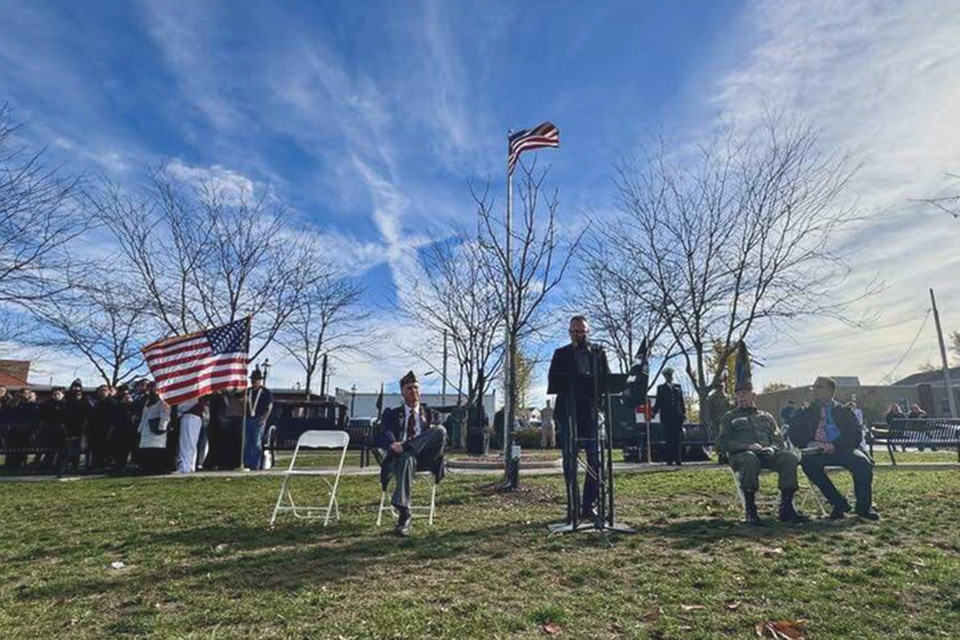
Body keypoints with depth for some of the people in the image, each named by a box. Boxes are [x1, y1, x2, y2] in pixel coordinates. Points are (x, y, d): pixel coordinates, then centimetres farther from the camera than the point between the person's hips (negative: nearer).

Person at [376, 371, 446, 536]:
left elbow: (440, 436, 9)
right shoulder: (391, 414, 20)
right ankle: (404, 515, -44)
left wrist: (432, 434, -16)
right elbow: (385, 434, 0)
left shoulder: (431, 414, 24)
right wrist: (392, 444, -25)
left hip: (424, 458, 1)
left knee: (440, 430, -27)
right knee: (406, 459, -42)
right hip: (399, 457, -1)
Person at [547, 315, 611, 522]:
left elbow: (607, 380, 8)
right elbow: (554, 383, 0)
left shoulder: (598, 352, 12)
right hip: (569, 414, -1)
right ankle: (574, 506, 12)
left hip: (593, 413, 1)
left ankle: (589, 505, 10)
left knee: (596, 461, 0)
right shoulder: (561, 354, 9)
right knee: (570, 462, 3)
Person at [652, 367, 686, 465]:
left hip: (677, 416, 2)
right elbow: (658, 402, 6)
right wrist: (653, 412, -6)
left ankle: (678, 459, 2)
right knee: (669, 439, -3)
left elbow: (682, 402, 14)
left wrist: (684, 413, 4)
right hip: (667, 417, -2)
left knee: (678, 439, -1)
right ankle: (669, 460, 2)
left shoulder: (678, 387, 15)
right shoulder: (661, 388, 10)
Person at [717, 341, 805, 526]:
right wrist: (747, 446, -12)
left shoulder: (766, 417, 28)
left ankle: (786, 507, -26)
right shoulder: (730, 417, 20)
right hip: (741, 455, -3)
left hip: (767, 455, 3)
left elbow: (780, 440, 19)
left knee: (791, 456, -30)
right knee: (749, 458, -41)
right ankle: (750, 510, -37)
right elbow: (722, 443, 6)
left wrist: (772, 448, -7)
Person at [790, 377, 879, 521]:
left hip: (842, 450, 0)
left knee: (863, 462, -29)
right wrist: (809, 443, -15)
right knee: (808, 462, -32)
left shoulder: (844, 411, 13)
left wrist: (835, 445, -17)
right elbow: (794, 435, 7)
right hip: (816, 451, 0)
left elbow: (856, 434, 0)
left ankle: (864, 507, -11)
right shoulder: (805, 413, 15)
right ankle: (838, 503, -19)